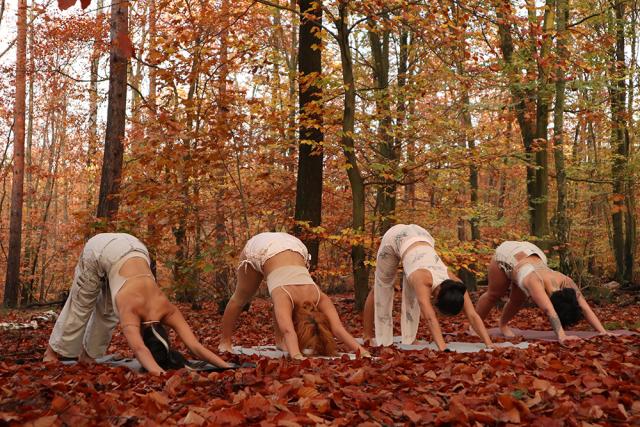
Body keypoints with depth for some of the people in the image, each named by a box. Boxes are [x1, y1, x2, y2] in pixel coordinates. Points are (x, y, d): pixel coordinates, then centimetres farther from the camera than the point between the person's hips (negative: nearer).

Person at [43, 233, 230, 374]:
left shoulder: (168, 310, -24)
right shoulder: (130, 311, -35)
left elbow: (196, 347, -29)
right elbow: (140, 350, -51)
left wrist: (228, 367, -41)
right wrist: (160, 374, -68)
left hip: (132, 248, 4)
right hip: (101, 249, -4)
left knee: (108, 312, 13)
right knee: (80, 306, 11)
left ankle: (87, 354, 30)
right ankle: (53, 350, 30)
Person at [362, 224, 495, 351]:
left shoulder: (454, 283, -27)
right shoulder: (422, 281, -41)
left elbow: (473, 316, -30)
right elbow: (431, 318, -51)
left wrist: (489, 344, -40)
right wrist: (442, 348, -61)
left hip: (421, 236, 4)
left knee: (413, 293, 0)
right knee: (381, 288, 13)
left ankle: (409, 339, 7)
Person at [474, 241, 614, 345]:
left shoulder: (566, 282, -31)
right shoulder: (535, 282, -46)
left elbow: (585, 308, -33)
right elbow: (549, 311, -58)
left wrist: (602, 331, -42)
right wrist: (561, 336, -69)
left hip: (532, 253, 4)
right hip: (507, 254, -4)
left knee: (518, 299, 12)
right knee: (494, 295, 12)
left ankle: (503, 324, 39)